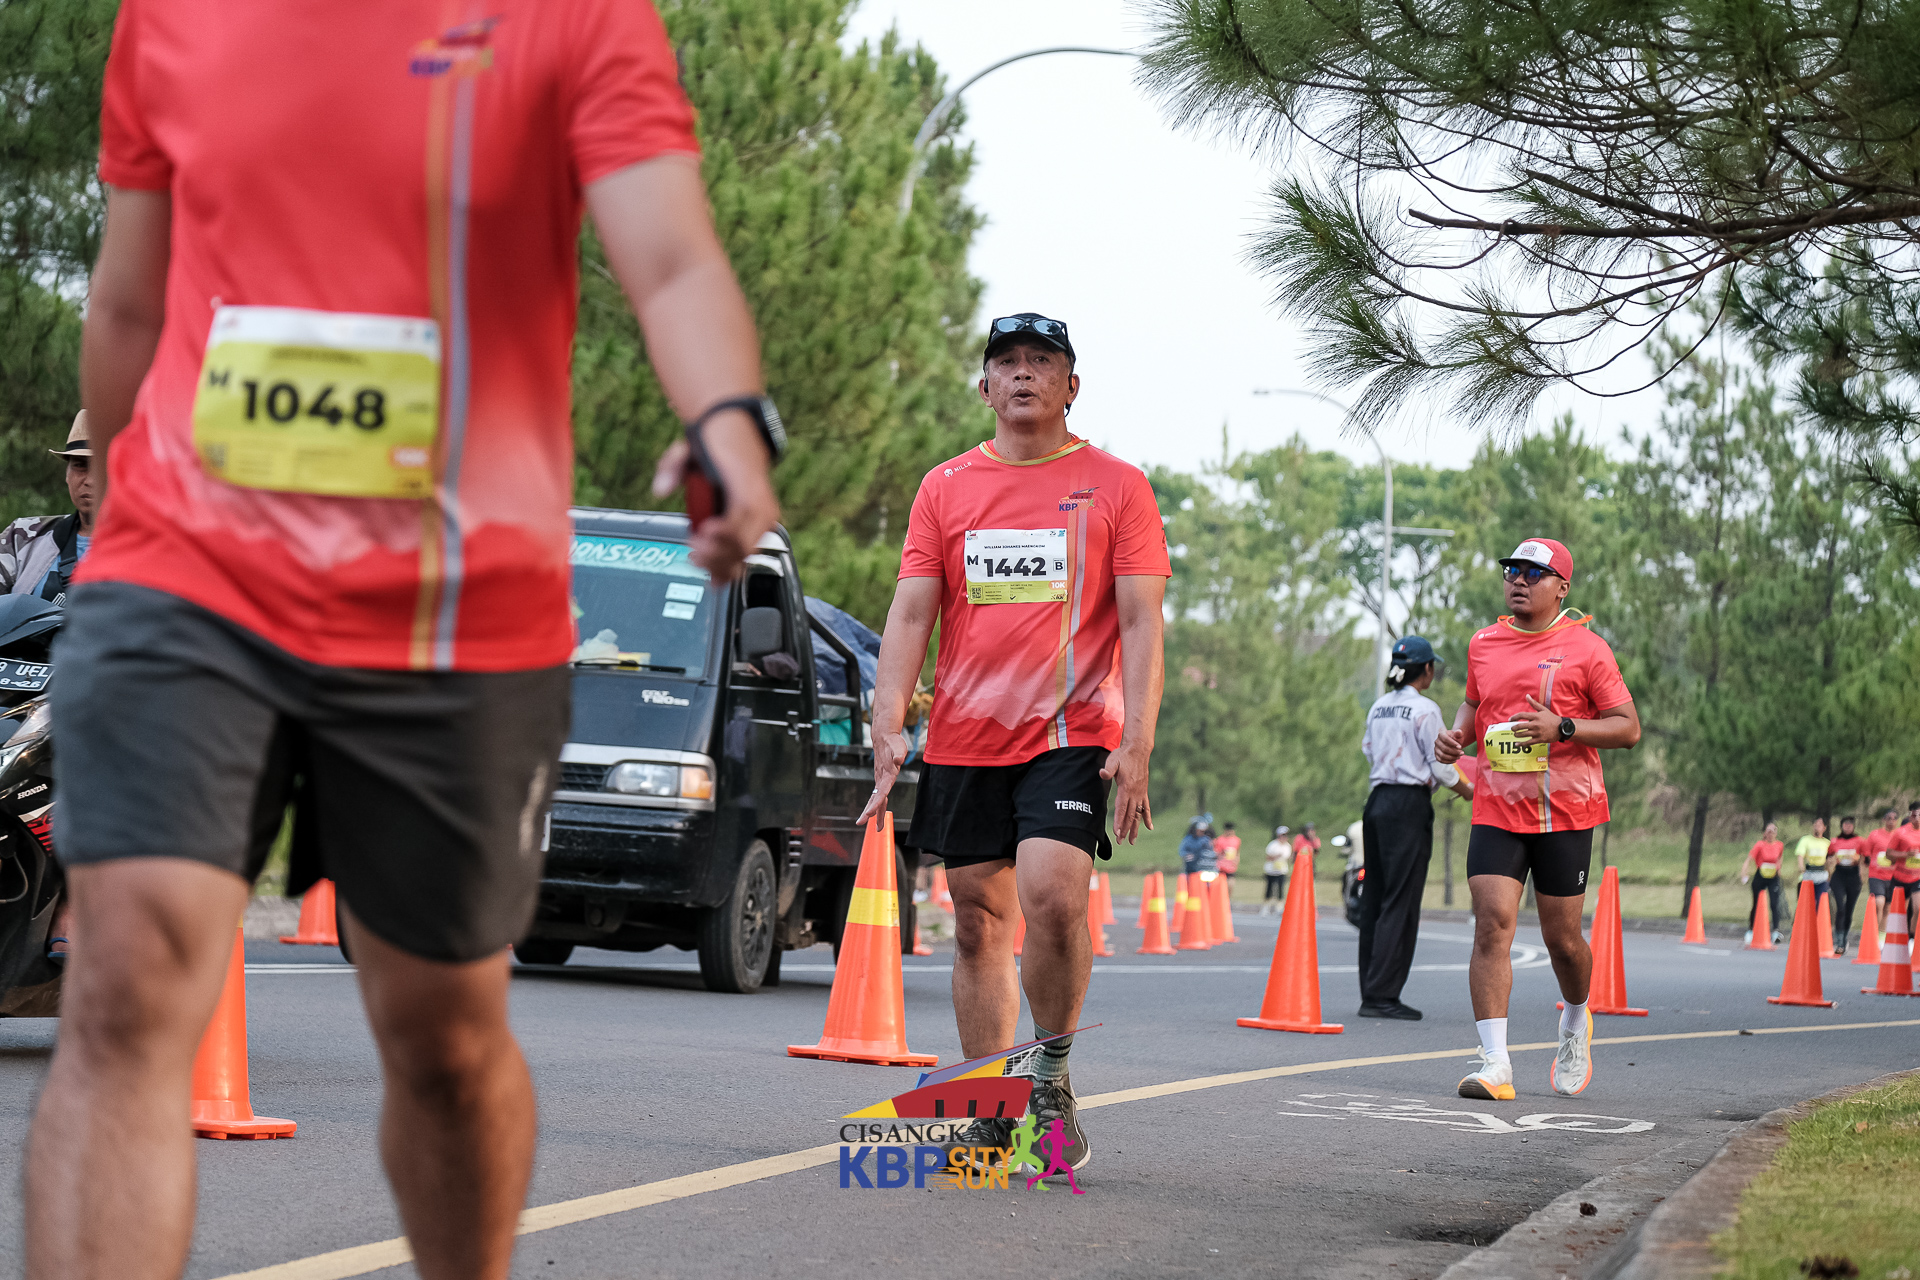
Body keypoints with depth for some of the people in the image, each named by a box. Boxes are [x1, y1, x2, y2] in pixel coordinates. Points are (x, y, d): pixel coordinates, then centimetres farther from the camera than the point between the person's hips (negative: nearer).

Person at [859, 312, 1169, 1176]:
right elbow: (910, 614, 7)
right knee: (978, 918, 5)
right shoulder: (946, 488, 10)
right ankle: (992, 1116, 14)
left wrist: (1136, 743, -11)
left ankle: (1051, 1076, -1)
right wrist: (887, 728, -5)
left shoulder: (1116, 487, 3)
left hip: (1072, 732, -3)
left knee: (1051, 894, -21)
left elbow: (1140, 624, -1)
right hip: (963, 739, 3)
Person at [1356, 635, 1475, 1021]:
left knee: (1375, 897, 9)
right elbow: (1440, 765, -9)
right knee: (1401, 901, -6)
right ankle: (1382, 994, -10)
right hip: (1410, 805, -8)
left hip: (1377, 800, 8)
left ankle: (1370, 992, 11)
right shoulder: (1425, 709, -9)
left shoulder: (1378, 707, 13)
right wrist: (1467, 791, 9)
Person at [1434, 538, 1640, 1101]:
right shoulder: (1483, 644, 10)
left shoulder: (1586, 648, -4)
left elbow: (1628, 728, -5)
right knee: (1492, 926, -12)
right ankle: (1494, 1064, -14)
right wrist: (1456, 735, 6)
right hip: (1496, 812, 3)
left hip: (1565, 814, -3)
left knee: (1561, 938, 6)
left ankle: (1575, 1021, 38)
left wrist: (1562, 728, -20)